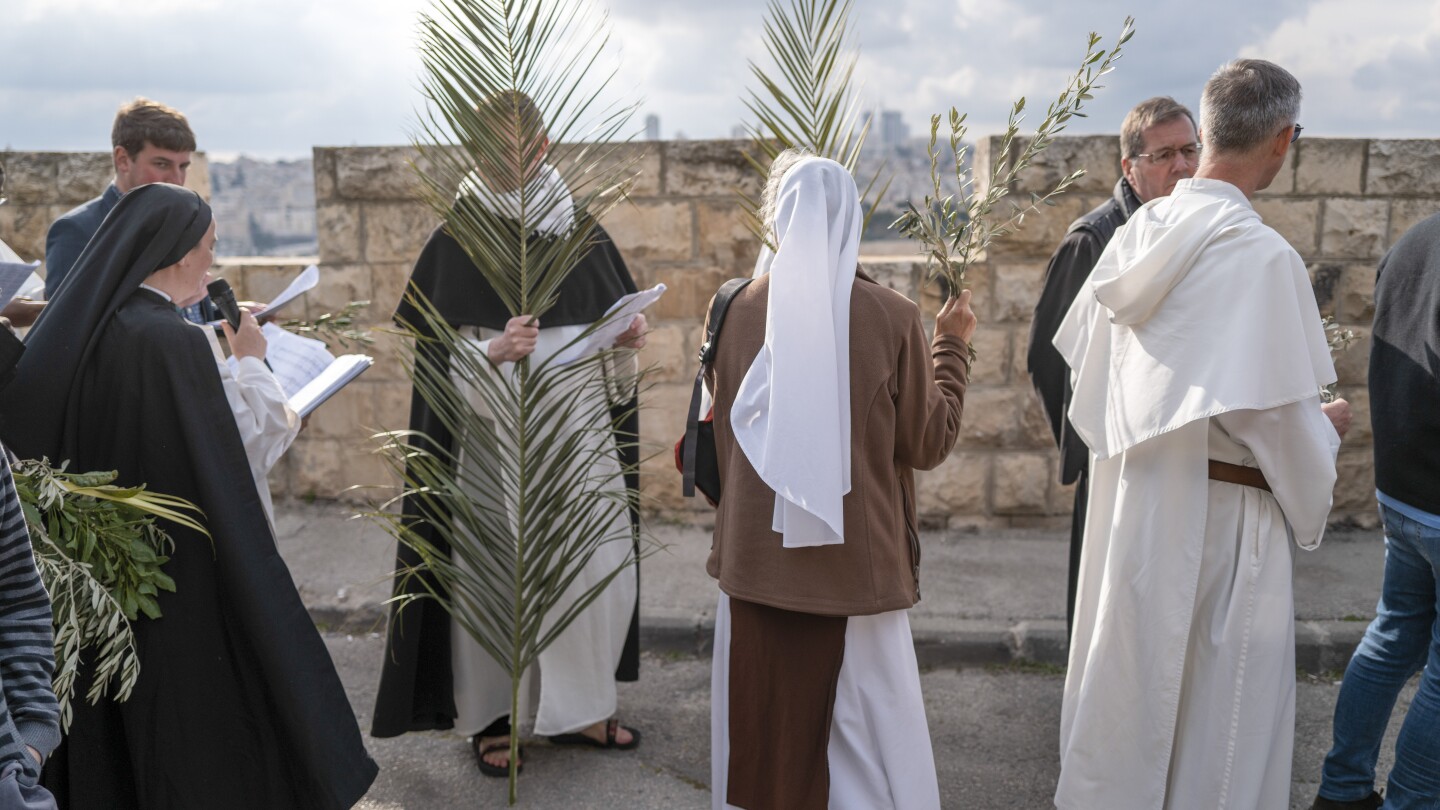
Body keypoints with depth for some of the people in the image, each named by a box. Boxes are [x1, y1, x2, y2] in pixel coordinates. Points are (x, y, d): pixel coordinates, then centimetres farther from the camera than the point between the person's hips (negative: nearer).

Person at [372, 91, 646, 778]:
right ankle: (490, 717, 23)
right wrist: (494, 352, -26)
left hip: (583, 437, 4)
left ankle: (577, 707, 26)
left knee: (603, 567, 6)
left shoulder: (583, 230, 6)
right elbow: (443, 362, -7)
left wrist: (629, 340, -11)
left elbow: (614, 358, 11)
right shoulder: (458, 241, -6)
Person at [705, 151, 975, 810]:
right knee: (859, 740, 11)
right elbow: (929, 443, -1)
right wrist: (950, 348, 10)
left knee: (764, 736, 16)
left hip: (757, 564, 2)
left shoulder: (739, 311, -5)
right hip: (856, 566, -2)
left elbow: (718, 440, 7)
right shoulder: (893, 317, -11)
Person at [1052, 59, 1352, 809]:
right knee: (1219, 698, 10)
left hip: (1129, 491, 7)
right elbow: (1274, 412, -20)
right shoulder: (1262, 256, -20)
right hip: (1219, 506, -7)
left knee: (1130, 674, 21)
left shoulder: (1138, 233, 0)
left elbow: (1081, 353, 9)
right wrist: (1327, 429, 2)